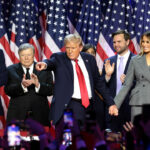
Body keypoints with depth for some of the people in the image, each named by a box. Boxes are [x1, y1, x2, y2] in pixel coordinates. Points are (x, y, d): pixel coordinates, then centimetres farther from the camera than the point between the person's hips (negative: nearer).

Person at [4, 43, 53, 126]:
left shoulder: (44, 69, 7)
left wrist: (38, 84, -19)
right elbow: (7, 90, -5)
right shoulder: (11, 70, 6)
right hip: (17, 116, 0)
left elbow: (50, 90, 0)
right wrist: (22, 86, -23)